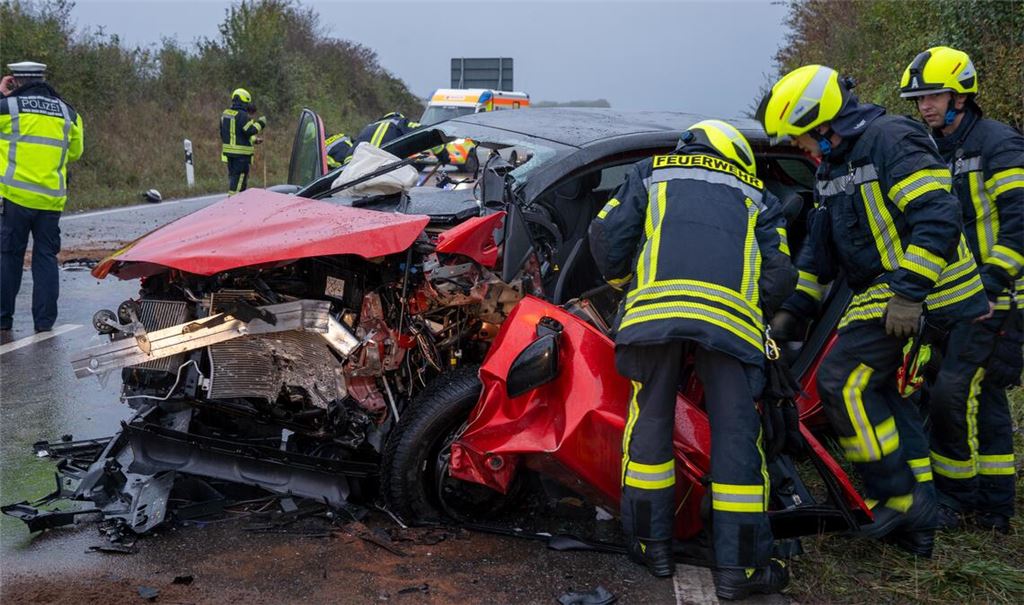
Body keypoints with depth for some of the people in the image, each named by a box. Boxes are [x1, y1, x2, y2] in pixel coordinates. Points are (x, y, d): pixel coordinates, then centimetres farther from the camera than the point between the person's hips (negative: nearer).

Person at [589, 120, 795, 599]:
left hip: (654, 307, 0)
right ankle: (740, 565, 8)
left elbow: (607, 236, 16)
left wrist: (628, 286, 32)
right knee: (736, 434, 5)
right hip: (732, 316, 0)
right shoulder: (757, 195, 32)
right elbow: (779, 275, 18)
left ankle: (652, 543, 17)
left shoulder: (650, 173, 30)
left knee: (650, 420, 13)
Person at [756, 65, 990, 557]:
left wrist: (908, 293, -26)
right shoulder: (833, 168, 14)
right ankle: (918, 519, 20)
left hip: (918, 294, -10)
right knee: (881, 395, 11)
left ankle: (899, 498, -6)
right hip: (884, 291, 10)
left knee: (841, 379, -15)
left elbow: (938, 218, -24)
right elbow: (819, 248, 18)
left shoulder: (891, 140, -16)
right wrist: (791, 310, 13)